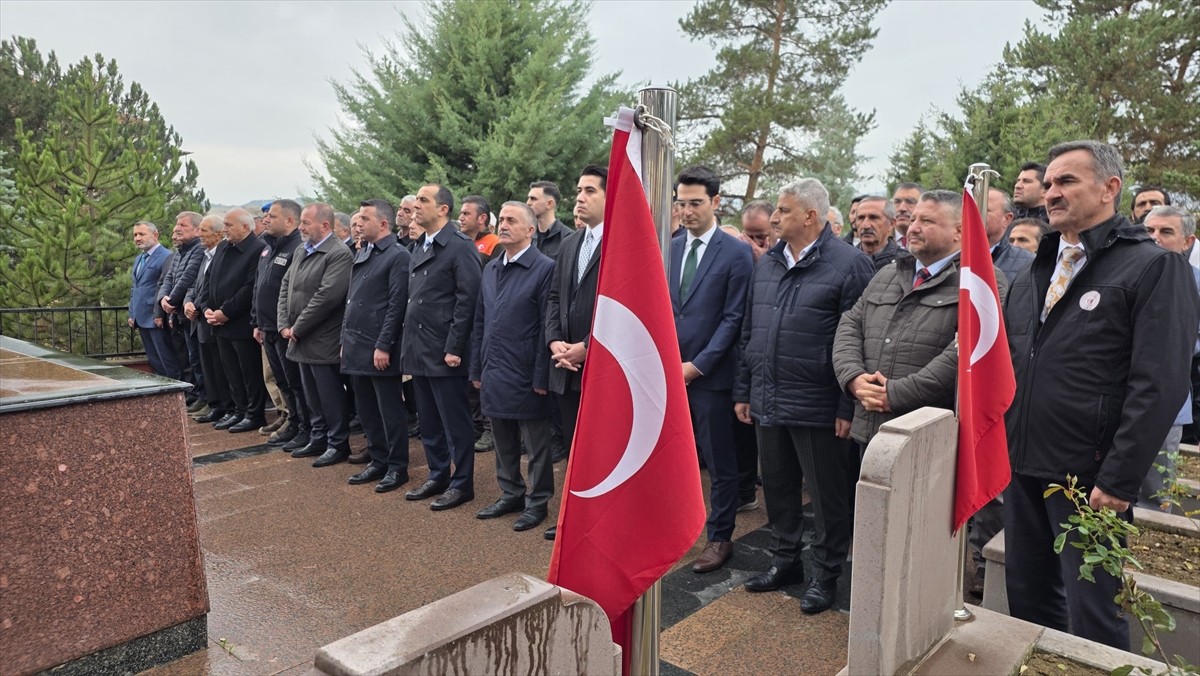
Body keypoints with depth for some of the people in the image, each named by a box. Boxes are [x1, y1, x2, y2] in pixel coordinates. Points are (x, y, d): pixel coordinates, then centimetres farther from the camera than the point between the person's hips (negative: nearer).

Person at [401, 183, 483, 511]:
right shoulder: (419, 246, 15)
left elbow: (467, 300, -16)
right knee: (429, 422, 17)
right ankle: (438, 476, 30)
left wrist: (454, 348, -18)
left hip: (444, 352, -8)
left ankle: (462, 484, 15)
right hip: (418, 350, 9)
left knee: (455, 422, 3)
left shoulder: (460, 246, -11)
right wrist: (409, 343, 13)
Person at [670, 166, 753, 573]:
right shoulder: (670, 249, 10)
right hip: (669, 372, 5)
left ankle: (720, 538, 21)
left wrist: (698, 365, -13)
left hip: (709, 374, -4)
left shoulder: (736, 253, -6)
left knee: (719, 462, 7)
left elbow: (733, 318, -9)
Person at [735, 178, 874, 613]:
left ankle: (826, 573, 25)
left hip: (816, 406, -6)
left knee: (826, 494, 8)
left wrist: (849, 406, -14)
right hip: (767, 401, 6)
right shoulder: (767, 263, 11)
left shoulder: (849, 264, -9)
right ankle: (785, 559, 35)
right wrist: (743, 390, 13)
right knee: (777, 486, 17)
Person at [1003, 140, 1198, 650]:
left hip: (1089, 478, -6)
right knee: (1027, 597, 17)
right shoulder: (1035, 272, 12)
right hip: (1022, 466, 6)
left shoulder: (1155, 267, -8)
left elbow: (1159, 387, -15)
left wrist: (1118, 481, -18)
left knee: (1093, 616, 6)